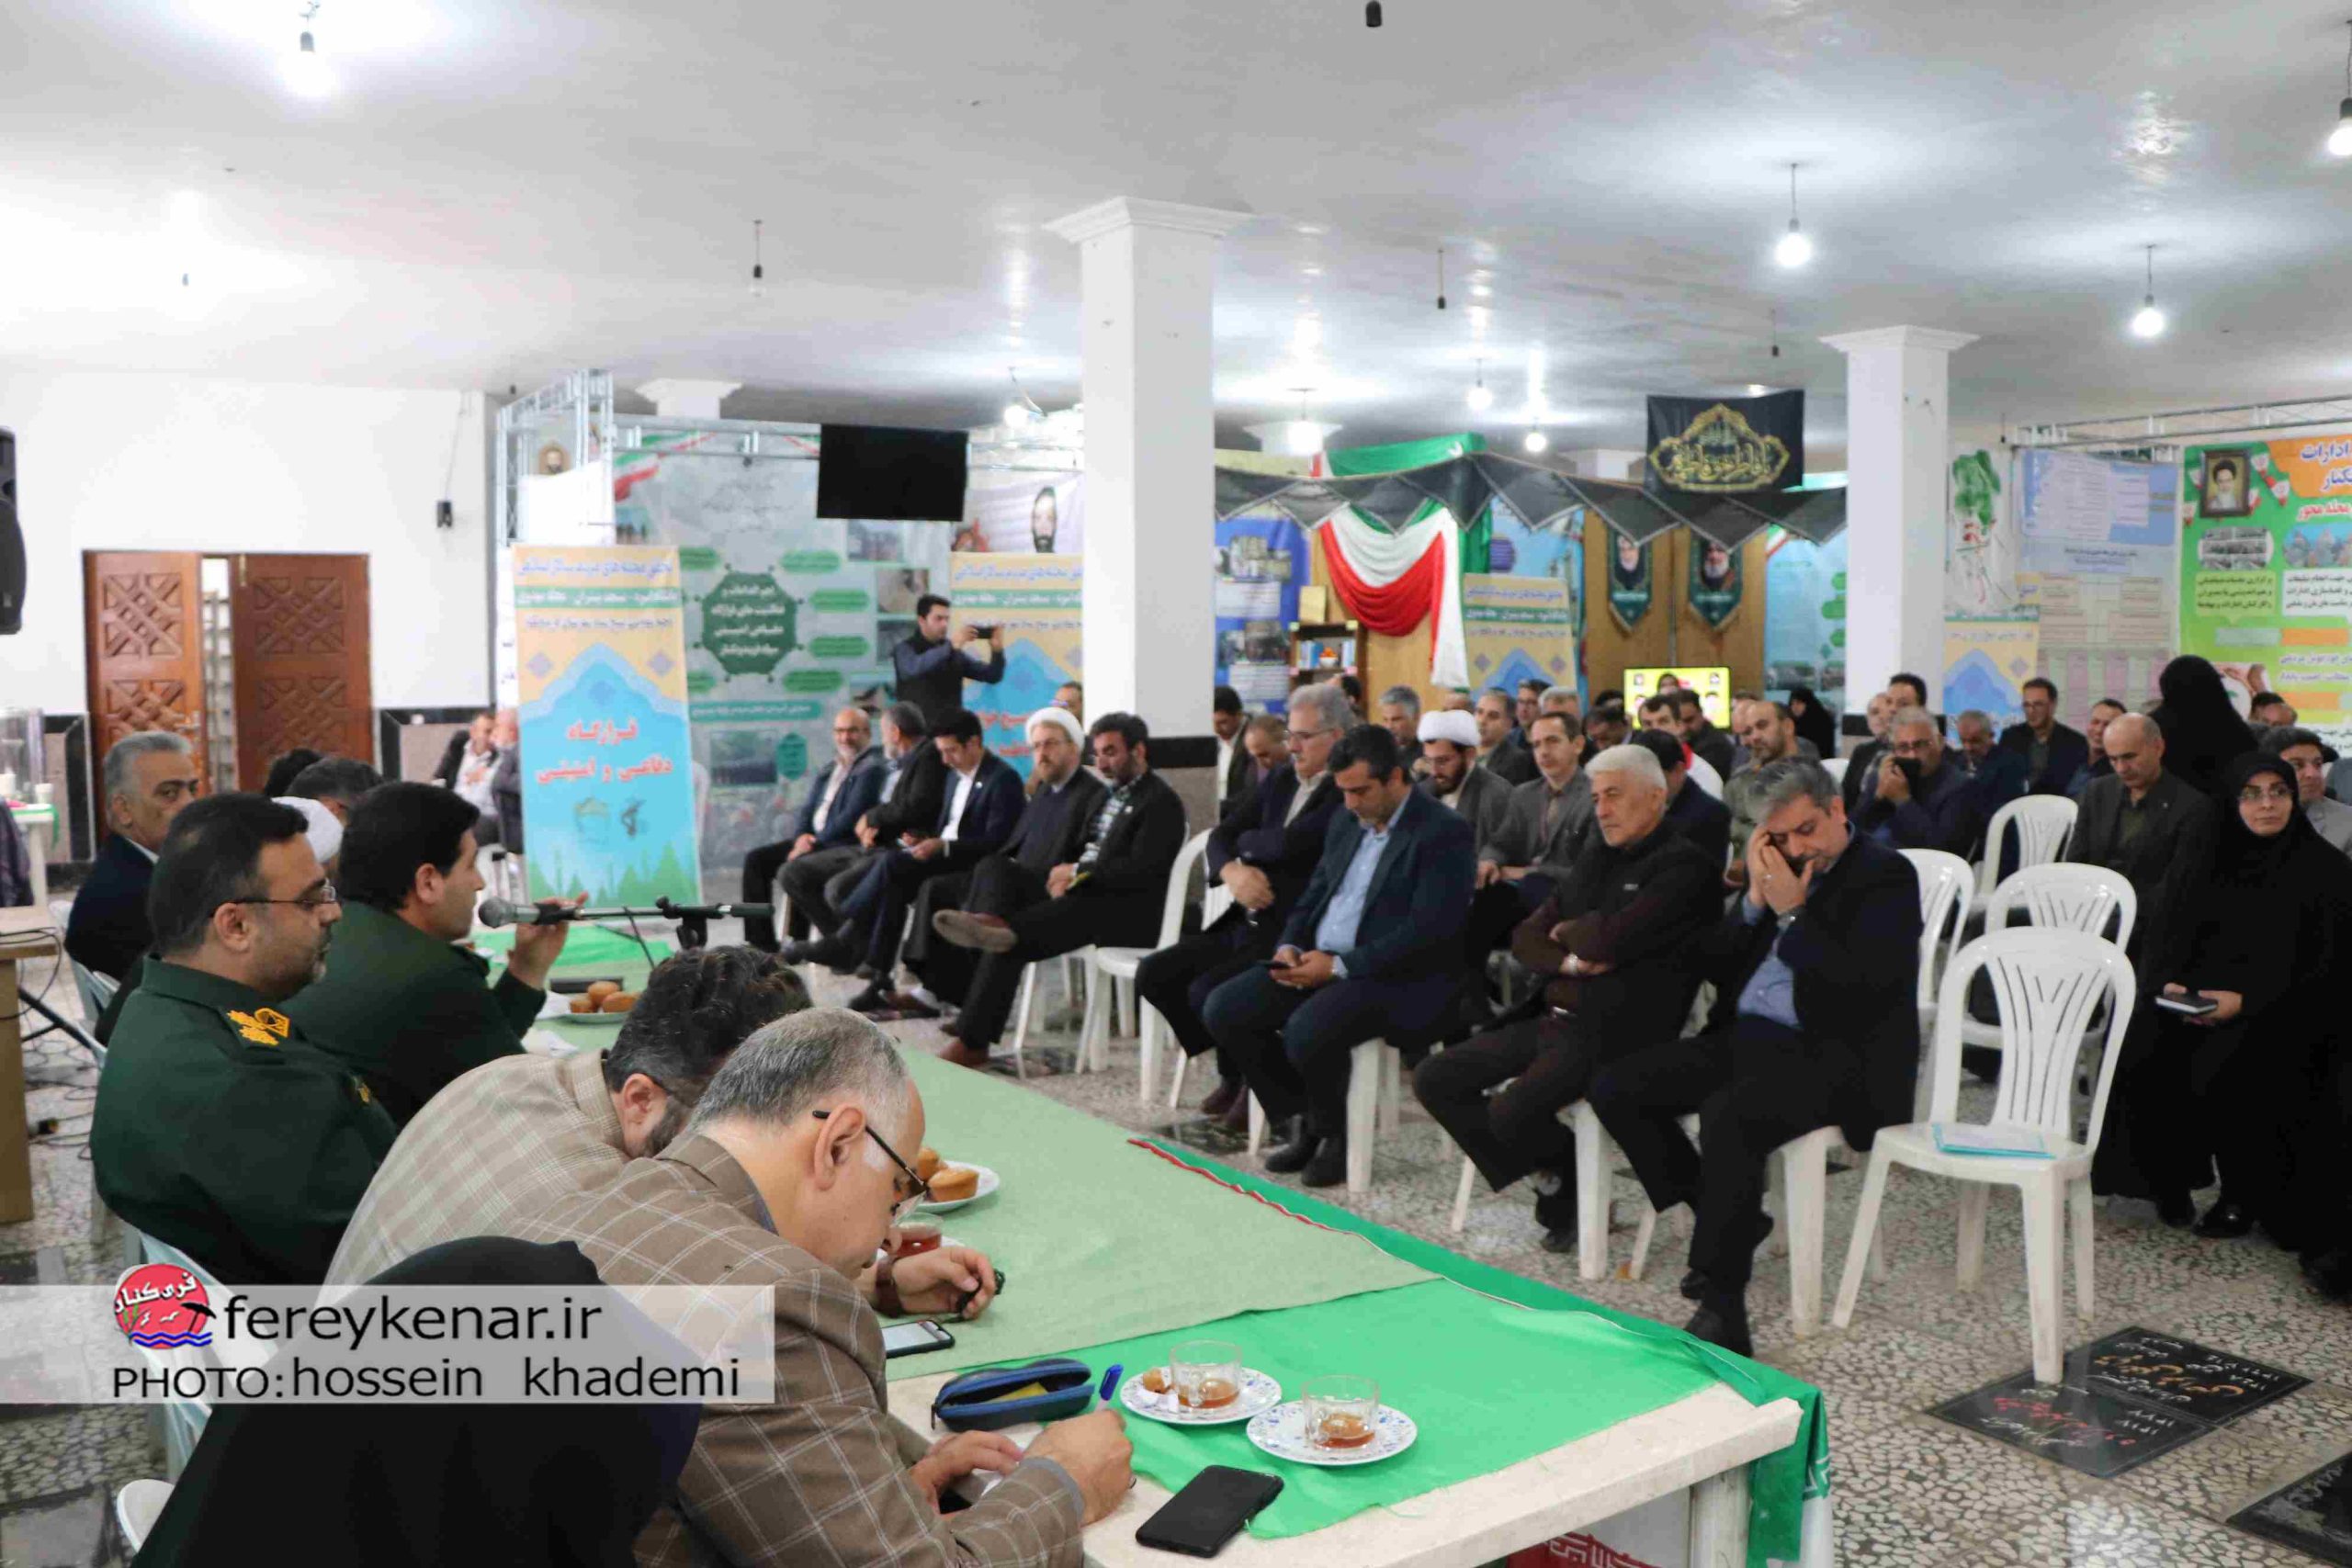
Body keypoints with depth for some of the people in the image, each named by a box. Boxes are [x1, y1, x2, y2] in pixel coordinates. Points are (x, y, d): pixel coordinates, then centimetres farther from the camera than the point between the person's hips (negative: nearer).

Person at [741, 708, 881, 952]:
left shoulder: (871, 768, -8)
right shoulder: (828, 770, 20)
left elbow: (851, 817, -16)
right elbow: (805, 809, 18)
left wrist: (815, 842, -15)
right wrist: (801, 835, -4)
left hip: (844, 845, -9)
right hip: (812, 839, 9)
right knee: (755, 860, -2)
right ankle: (762, 943, -3)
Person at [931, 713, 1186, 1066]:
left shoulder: (1161, 802, -5)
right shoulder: (1111, 793, 23)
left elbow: (1140, 871, -17)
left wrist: (1078, 872, -13)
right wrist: (1065, 873, -1)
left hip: (1126, 913, -9)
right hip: (1080, 896, 9)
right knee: (996, 868, -15)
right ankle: (993, 929, -44)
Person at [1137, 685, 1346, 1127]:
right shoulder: (1282, 781, 14)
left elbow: (1290, 843, -25)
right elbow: (1221, 835, 12)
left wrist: (1247, 842, -3)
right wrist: (1232, 871, -11)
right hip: (1247, 924, 9)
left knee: (1207, 991, -25)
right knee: (1153, 974, 0)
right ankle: (1234, 1070, 14)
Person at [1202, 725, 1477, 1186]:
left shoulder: (1445, 833, -11)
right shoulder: (1346, 823, 15)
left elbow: (1429, 932, -19)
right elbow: (1313, 894, 21)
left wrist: (1339, 966, -21)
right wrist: (1290, 946, -1)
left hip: (1398, 978, -8)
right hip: (1321, 962, 8)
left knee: (1306, 1032, -32)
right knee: (1224, 1008, -8)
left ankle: (1334, 1136, -1)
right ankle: (1300, 1124, 8)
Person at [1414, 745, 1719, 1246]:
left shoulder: (1686, 866, -9)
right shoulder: (1597, 861, 18)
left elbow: (1612, 939, -22)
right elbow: (1525, 938, 15)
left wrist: (1567, 932, 0)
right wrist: (1570, 961, -7)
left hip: (1613, 1033, -9)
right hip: (1554, 1019, 9)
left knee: (1513, 1110, -29)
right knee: (1433, 1079, 0)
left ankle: (1575, 1185, 6)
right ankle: (1552, 1179, 7)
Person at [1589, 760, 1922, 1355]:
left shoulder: (1886, 875, -5)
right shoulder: (1778, 869, 15)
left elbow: (1863, 986, -18)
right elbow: (1716, 967, 11)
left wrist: (1792, 913, -15)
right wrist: (1756, 898, -2)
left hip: (1832, 1054, -8)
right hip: (1747, 1037, 8)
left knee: (1727, 1118, -35)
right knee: (1614, 1088, -5)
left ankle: (1721, 1306, -24)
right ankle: (1724, 1217, 9)